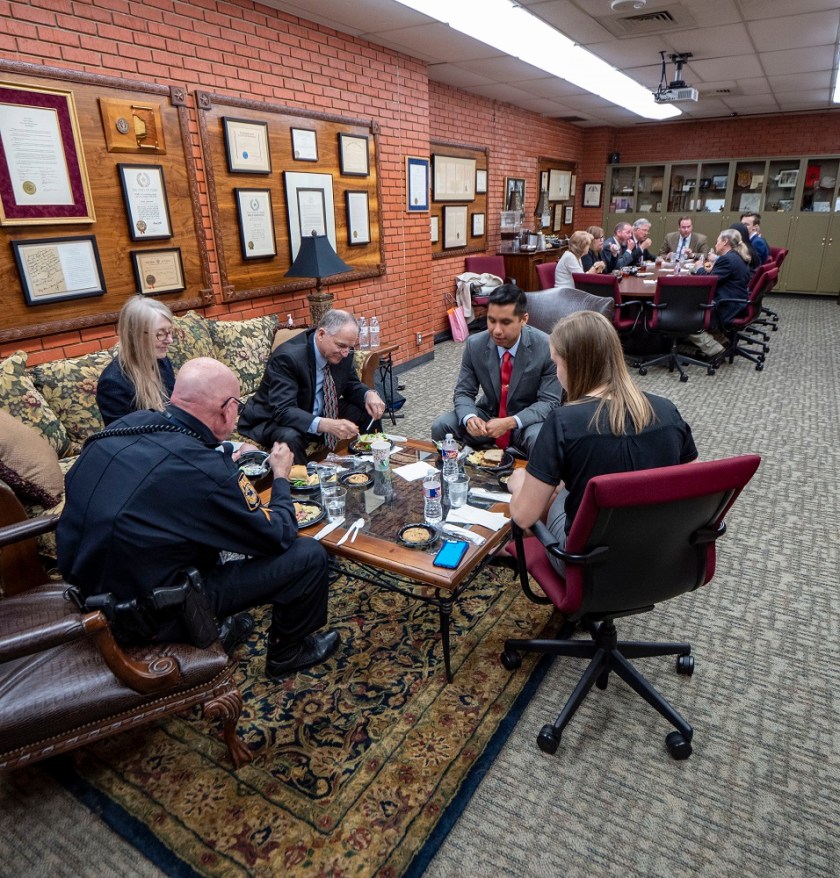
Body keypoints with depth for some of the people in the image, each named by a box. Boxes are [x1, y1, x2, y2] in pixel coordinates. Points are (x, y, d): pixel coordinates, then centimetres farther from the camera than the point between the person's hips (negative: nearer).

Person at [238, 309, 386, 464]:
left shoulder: (343, 352, -9)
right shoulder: (287, 357, -29)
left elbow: (351, 385, 7)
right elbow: (283, 411, -36)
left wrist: (369, 394, -17)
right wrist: (326, 425, -51)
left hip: (321, 414, 7)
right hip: (276, 420, -6)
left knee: (369, 413, -6)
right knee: (290, 438, -38)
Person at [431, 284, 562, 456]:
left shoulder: (546, 347, -19)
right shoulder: (475, 344, -10)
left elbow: (549, 402, -16)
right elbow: (463, 392, -3)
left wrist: (510, 423, -32)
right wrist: (469, 418, -28)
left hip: (528, 420, -3)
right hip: (488, 416, 3)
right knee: (440, 426, -18)